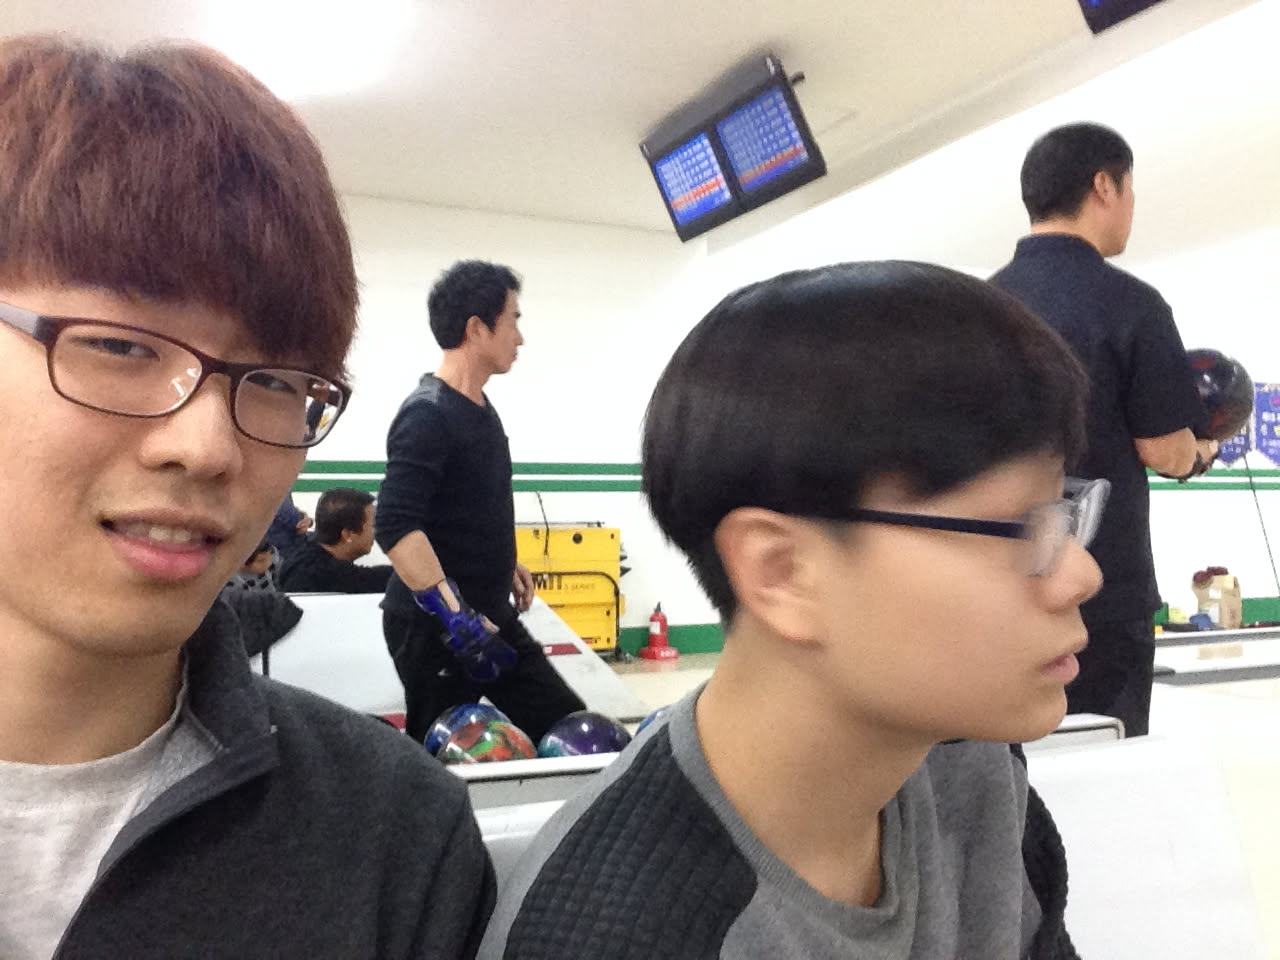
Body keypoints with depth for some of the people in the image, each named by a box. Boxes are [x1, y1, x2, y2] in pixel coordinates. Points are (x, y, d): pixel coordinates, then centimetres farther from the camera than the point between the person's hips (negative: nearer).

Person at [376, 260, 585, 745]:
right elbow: (396, 527, -28)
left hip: (491, 617, 9)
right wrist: (456, 616, -32)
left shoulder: (482, 409, 10)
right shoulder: (427, 414, -18)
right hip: (433, 627, -9)